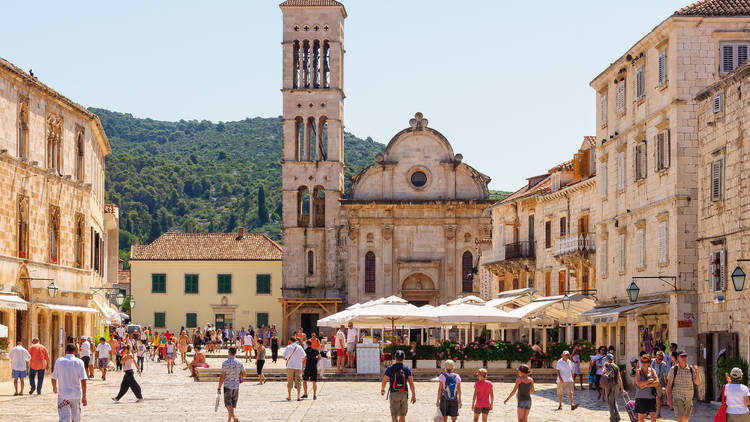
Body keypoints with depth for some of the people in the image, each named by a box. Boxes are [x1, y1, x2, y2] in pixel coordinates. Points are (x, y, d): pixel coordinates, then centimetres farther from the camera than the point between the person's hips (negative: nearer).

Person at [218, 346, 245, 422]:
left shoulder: (225, 363, -14)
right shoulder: (239, 363, -1)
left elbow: (222, 376, -14)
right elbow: (244, 374, 6)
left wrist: (219, 388, -7)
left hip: (228, 386, -4)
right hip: (236, 387, 4)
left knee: (228, 404, -3)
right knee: (233, 404, 15)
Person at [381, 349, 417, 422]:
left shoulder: (390, 368, -2)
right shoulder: (407, 369, 0)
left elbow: (383, 381, 5)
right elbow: (411, 383, -5)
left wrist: (382, 390, 24)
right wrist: (413, 395, -1)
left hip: (394, 394, -2)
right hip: (404, 394, 2)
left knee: (394, 415, -9)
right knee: (402, 415, 17)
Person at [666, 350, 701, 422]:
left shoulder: (691, 369, 6)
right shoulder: (673, 369, -2)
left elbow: (697, 383, 4)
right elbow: (669, 385, -1)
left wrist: (697, 372, -13)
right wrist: (669, 398, -7)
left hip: (688, 398, 4)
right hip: (677, 397, -4)